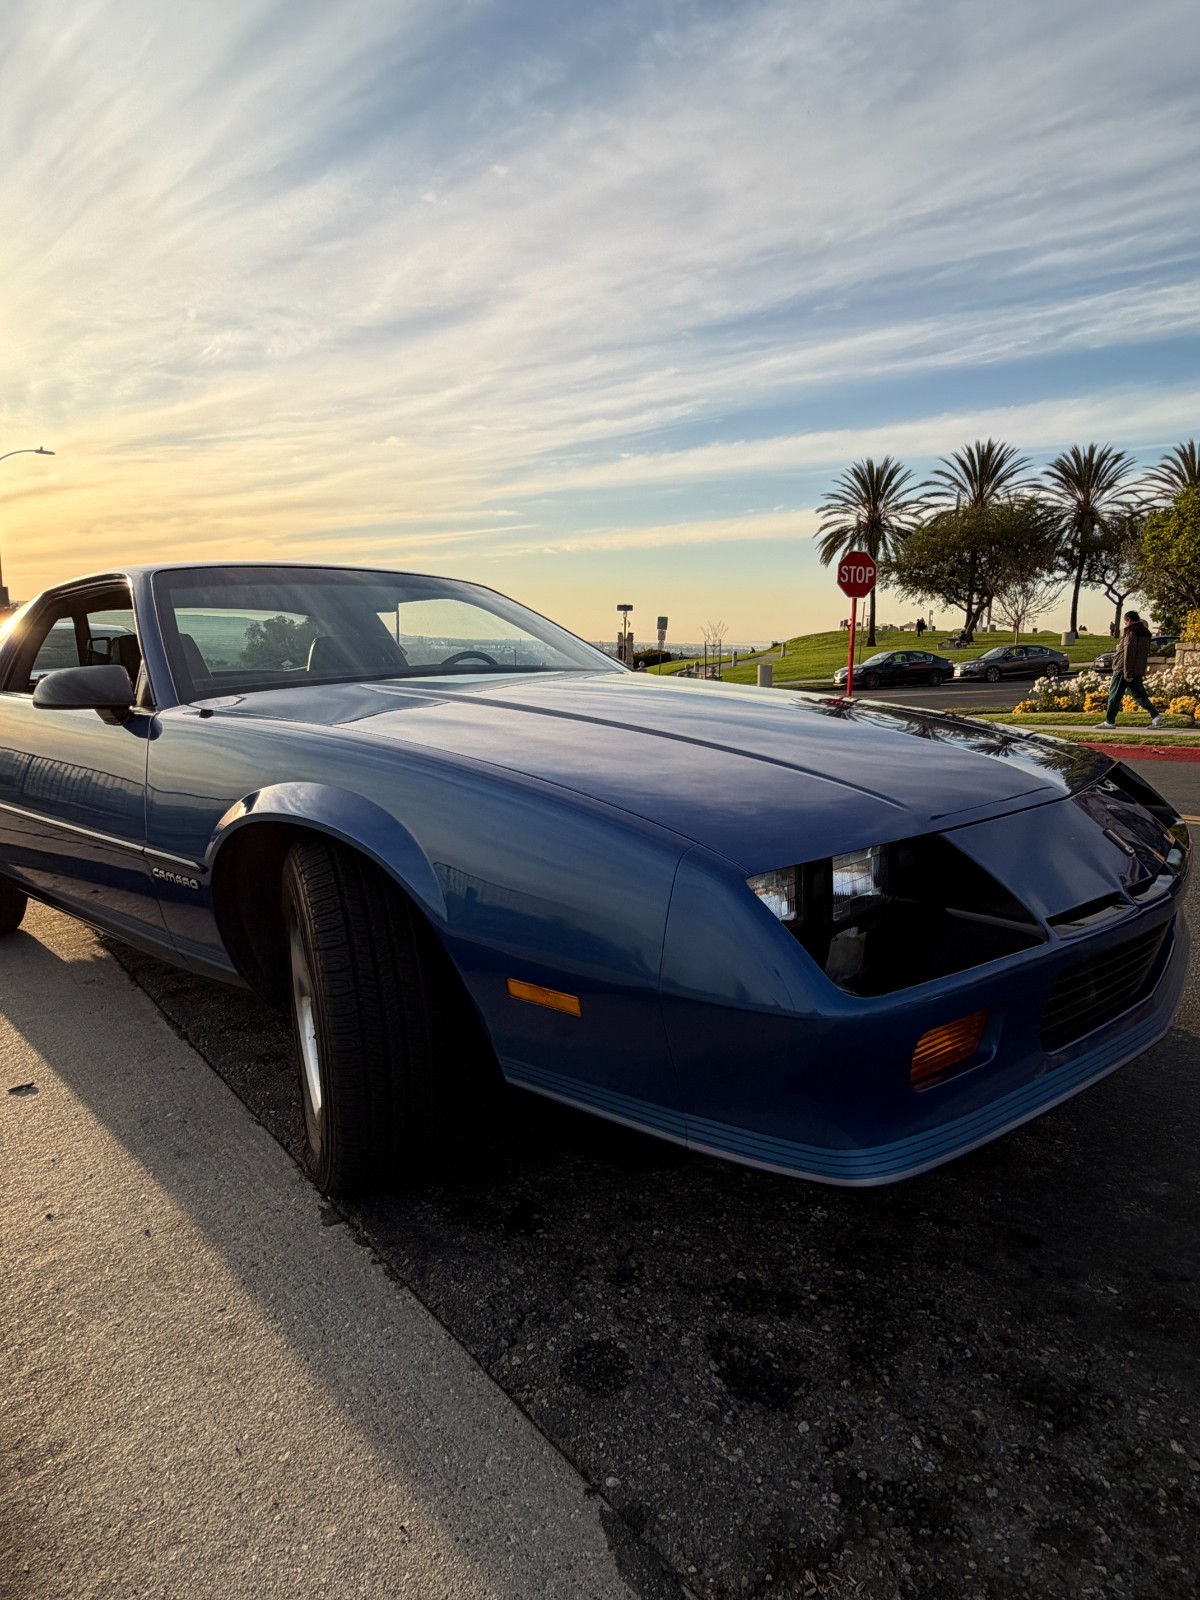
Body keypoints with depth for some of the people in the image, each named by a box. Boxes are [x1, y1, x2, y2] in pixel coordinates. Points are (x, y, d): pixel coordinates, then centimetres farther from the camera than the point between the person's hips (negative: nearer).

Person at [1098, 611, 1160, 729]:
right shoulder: (1146, 634, 16)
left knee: (1115, 696, -1)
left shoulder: (1131, 633, -13)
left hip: (1124, 670, -8)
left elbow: (1128, 654, -19)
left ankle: (1109, 721, 2)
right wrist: (1142, 670, 23)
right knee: (1140, 695, 10)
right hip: (1138, 671, 8)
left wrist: (1127, 673, -20)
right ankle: (1155, 716, -1)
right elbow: (1146, 654, 20)